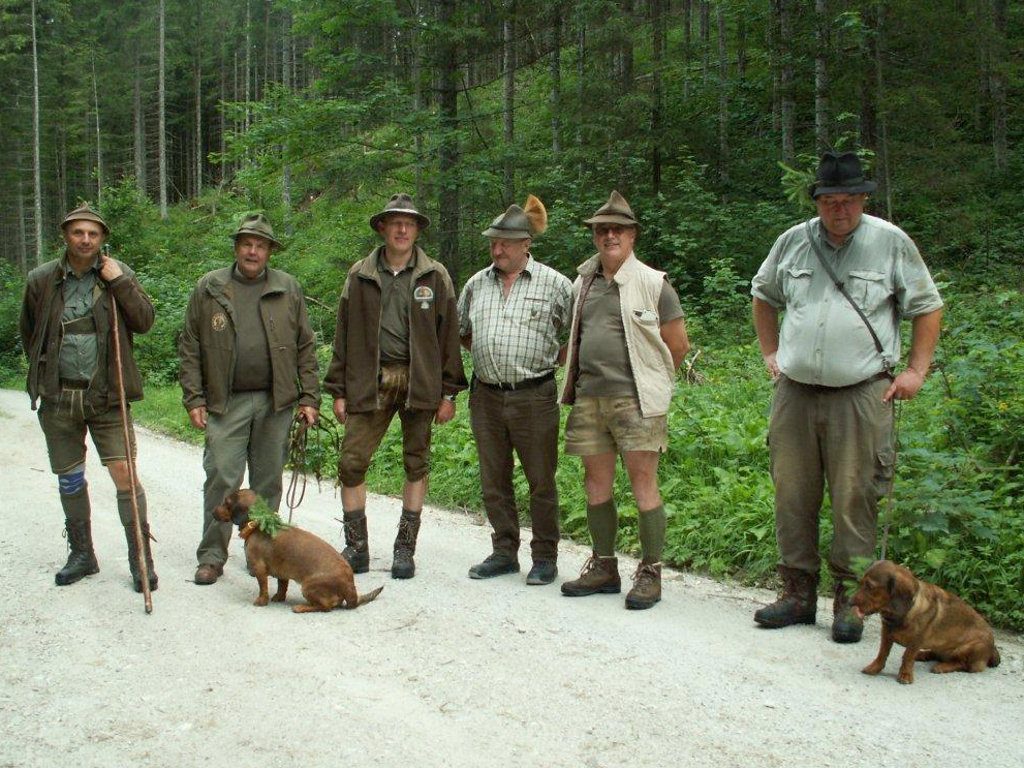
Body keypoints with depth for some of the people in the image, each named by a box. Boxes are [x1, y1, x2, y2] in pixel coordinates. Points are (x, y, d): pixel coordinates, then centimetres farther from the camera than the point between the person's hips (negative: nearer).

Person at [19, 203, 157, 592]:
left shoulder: (119, 274, 0)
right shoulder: (41, 280, 2)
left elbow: (145, 322, -7)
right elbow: (29, 333, 16)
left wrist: (119, 283, -15)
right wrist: (45, 371, 13)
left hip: (106, 396, -2)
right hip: (58, 398, 2)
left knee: (125, 474, -8)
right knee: (69, 479, 12)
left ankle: (141, 557, 1)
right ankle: (81, 554, 28)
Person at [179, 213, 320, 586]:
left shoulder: (289, 289, 8)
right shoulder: (208, 288, 5)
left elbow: (306, 348, 9)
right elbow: (189, 348, 5)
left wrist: (309, 398, 3)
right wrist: (194, 399, -2)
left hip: (276, 402, 1)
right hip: (226, 402, -1)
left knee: (268, 481, 8)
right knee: (221, 479, -4)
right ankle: (212, 556, 5)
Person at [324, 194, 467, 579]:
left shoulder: (435, 277, 6)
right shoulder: (360, 276, 9)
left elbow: (448, 335, 4)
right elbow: (343, 335, 10)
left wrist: (448, 392, -1)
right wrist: (339, 391, 5)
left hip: (419, 381, 0)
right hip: (369, 382, 1)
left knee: (416, 464, 5)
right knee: (351, 462, -4)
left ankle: (405, 549, 16)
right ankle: (356, 548, 8)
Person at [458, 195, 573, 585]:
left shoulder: (554, 284, -2)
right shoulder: (476, 284, 12)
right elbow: (460, 331, 25)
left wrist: (555, 359, -1)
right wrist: (484, 355, 13)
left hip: (534, 396, -5)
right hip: (486, 396, 5)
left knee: (541, 480, 1)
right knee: (493, 480, 10)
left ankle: (545, 557, 12)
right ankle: (504, 552, 22)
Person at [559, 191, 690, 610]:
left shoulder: (652, 283, -2)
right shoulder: (582, 284, 14)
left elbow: (678, 345, 1)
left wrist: (649, 382, 9)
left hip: (634, 399, -5)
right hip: (589, 398, 6)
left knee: (643, 482, -6)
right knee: (596, 484, 9)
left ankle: (650, 573, 1)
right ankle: (604, 567, 20)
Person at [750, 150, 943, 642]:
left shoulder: (890, 242, 3)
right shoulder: (793, 242, 11)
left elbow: (928, 307, 9)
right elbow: (762, 296, 26)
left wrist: (916, 370, 2)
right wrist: (770, 354, 19)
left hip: (860, 394, -3)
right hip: (794, 393, 3)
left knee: (855, 499, -4)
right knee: (791, 495, 6)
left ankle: (850, 600, 7)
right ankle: (798, 593, 18)